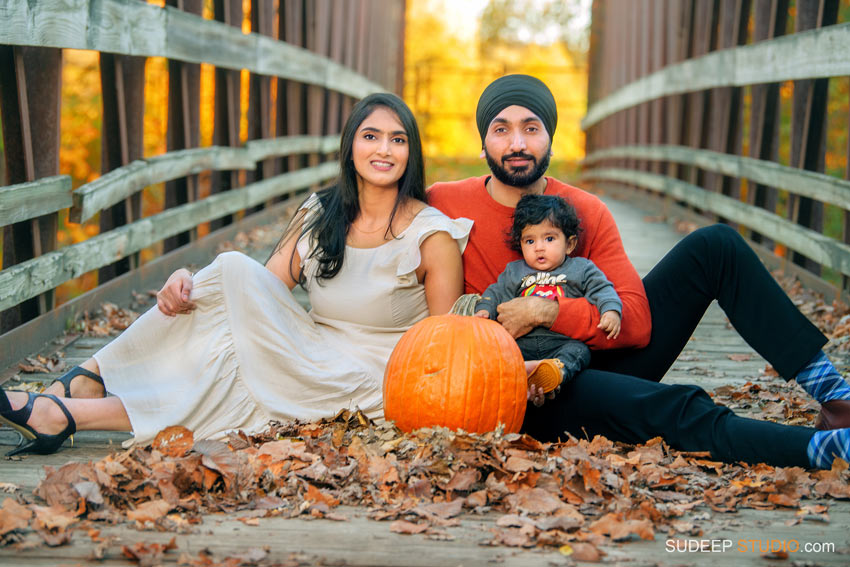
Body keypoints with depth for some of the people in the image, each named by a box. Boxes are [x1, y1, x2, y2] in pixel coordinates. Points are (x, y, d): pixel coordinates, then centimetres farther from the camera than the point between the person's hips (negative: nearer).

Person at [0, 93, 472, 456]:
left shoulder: (433, 235, -9)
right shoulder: (321, 216, 4)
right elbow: (267, 285, -1)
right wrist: (189, 283, -20)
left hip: (372, 387, -4)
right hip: (315, 361, 4)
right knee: (233, 270, -20)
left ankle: (64, 414, -18)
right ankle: (85, 381, -20)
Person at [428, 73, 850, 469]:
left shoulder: (587, 214, 0)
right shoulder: (444, 205, -7)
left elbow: (637, 323, -8)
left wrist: (548, 312, -21)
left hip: (602, 360, 5)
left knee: (714, 246, -7)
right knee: (673, 409, -35)